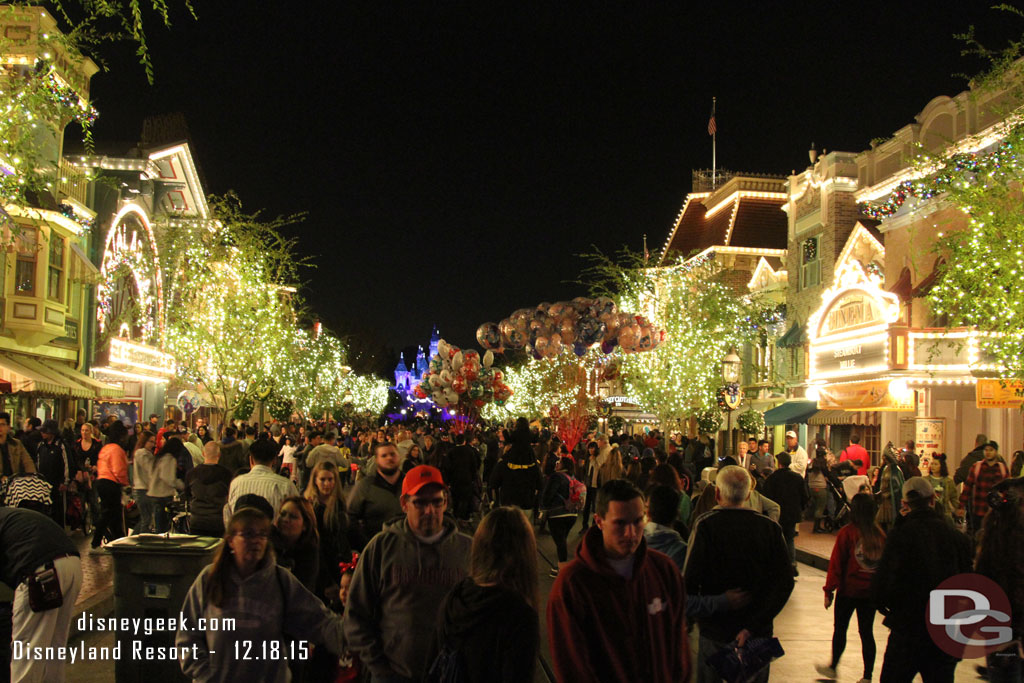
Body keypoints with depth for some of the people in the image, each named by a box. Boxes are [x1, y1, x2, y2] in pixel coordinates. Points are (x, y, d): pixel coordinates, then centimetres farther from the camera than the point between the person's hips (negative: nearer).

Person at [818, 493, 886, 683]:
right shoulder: (880, 534, -2)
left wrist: (829, 590, -5)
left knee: (840, 628, 13)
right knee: (867, 631, 10)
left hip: (849, 590, -3)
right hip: (872, 592, 3)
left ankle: (832, 667, 25)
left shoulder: (847, 532, -13)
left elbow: (836, 562, -11)